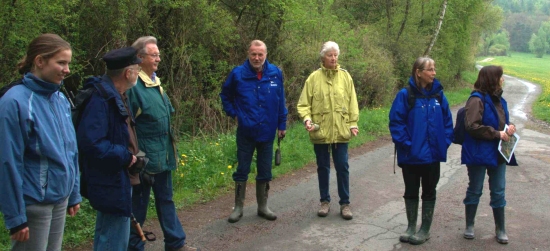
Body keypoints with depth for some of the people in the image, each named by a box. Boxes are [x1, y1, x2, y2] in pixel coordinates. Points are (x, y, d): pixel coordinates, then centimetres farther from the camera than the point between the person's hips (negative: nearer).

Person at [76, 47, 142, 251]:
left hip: (118, 180, 11)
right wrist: (125, 157, -21)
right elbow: (90, 142, -31)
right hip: (111, 183, -11)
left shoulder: (115, 96, 10)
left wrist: (131, 156, 5)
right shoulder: (101, 99, -23)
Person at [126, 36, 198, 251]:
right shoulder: (133, 86, -17)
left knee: (166, 199, 19)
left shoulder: (156, 83, 11)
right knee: (139, 203, 6)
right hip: (144, 158, -9)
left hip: (163, 157, 9)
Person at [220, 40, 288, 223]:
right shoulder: (238, 74, -7)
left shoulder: (275, 73, -4)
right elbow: (225, 95, 9)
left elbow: (281, 101, 4)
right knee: (242, 171, 8)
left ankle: (263, 206, 25)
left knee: (265, 172, 12)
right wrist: (233, 114, 0)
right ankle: (238, 207, 20)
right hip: (245, 132, -1)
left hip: (267, 132, 2)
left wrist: (282, 125, 6)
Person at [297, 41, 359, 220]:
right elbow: (304, 103, -2)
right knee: (323, 167, 11)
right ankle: (325, 201, 25)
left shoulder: (345, 76, 3)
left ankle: (345, 203, 17)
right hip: (320, 131, -1)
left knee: (342, 167, 6)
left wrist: (353, 123, -1)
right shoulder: (314, 77, -3)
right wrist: (307, 118, -18)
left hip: (341, 131, 1)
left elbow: (352, 102, 5)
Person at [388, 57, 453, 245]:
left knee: (429, 192, 12)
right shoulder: (405, 94, -10)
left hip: (433, 154, 3)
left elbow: (447, 121, 7)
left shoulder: (438, 95, 1)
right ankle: (411, 227, 27)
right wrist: (405, 144, -16)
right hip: (411, 155, -2)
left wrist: (444, 142, -3)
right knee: (411, 192, 12)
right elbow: (396, 121, -11)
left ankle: (425, 230, 24)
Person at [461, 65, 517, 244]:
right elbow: (472, 126, -22)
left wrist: (509, 129, -4)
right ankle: (469, 226, 24)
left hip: (497, 153, 6)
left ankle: (500, 229, 22)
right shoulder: (477, 99, -14)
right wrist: (497, 134, -20)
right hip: (479, 154, -6)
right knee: (474, 190, 9)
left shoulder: (499, 100, 9)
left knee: (498, 192, 11)